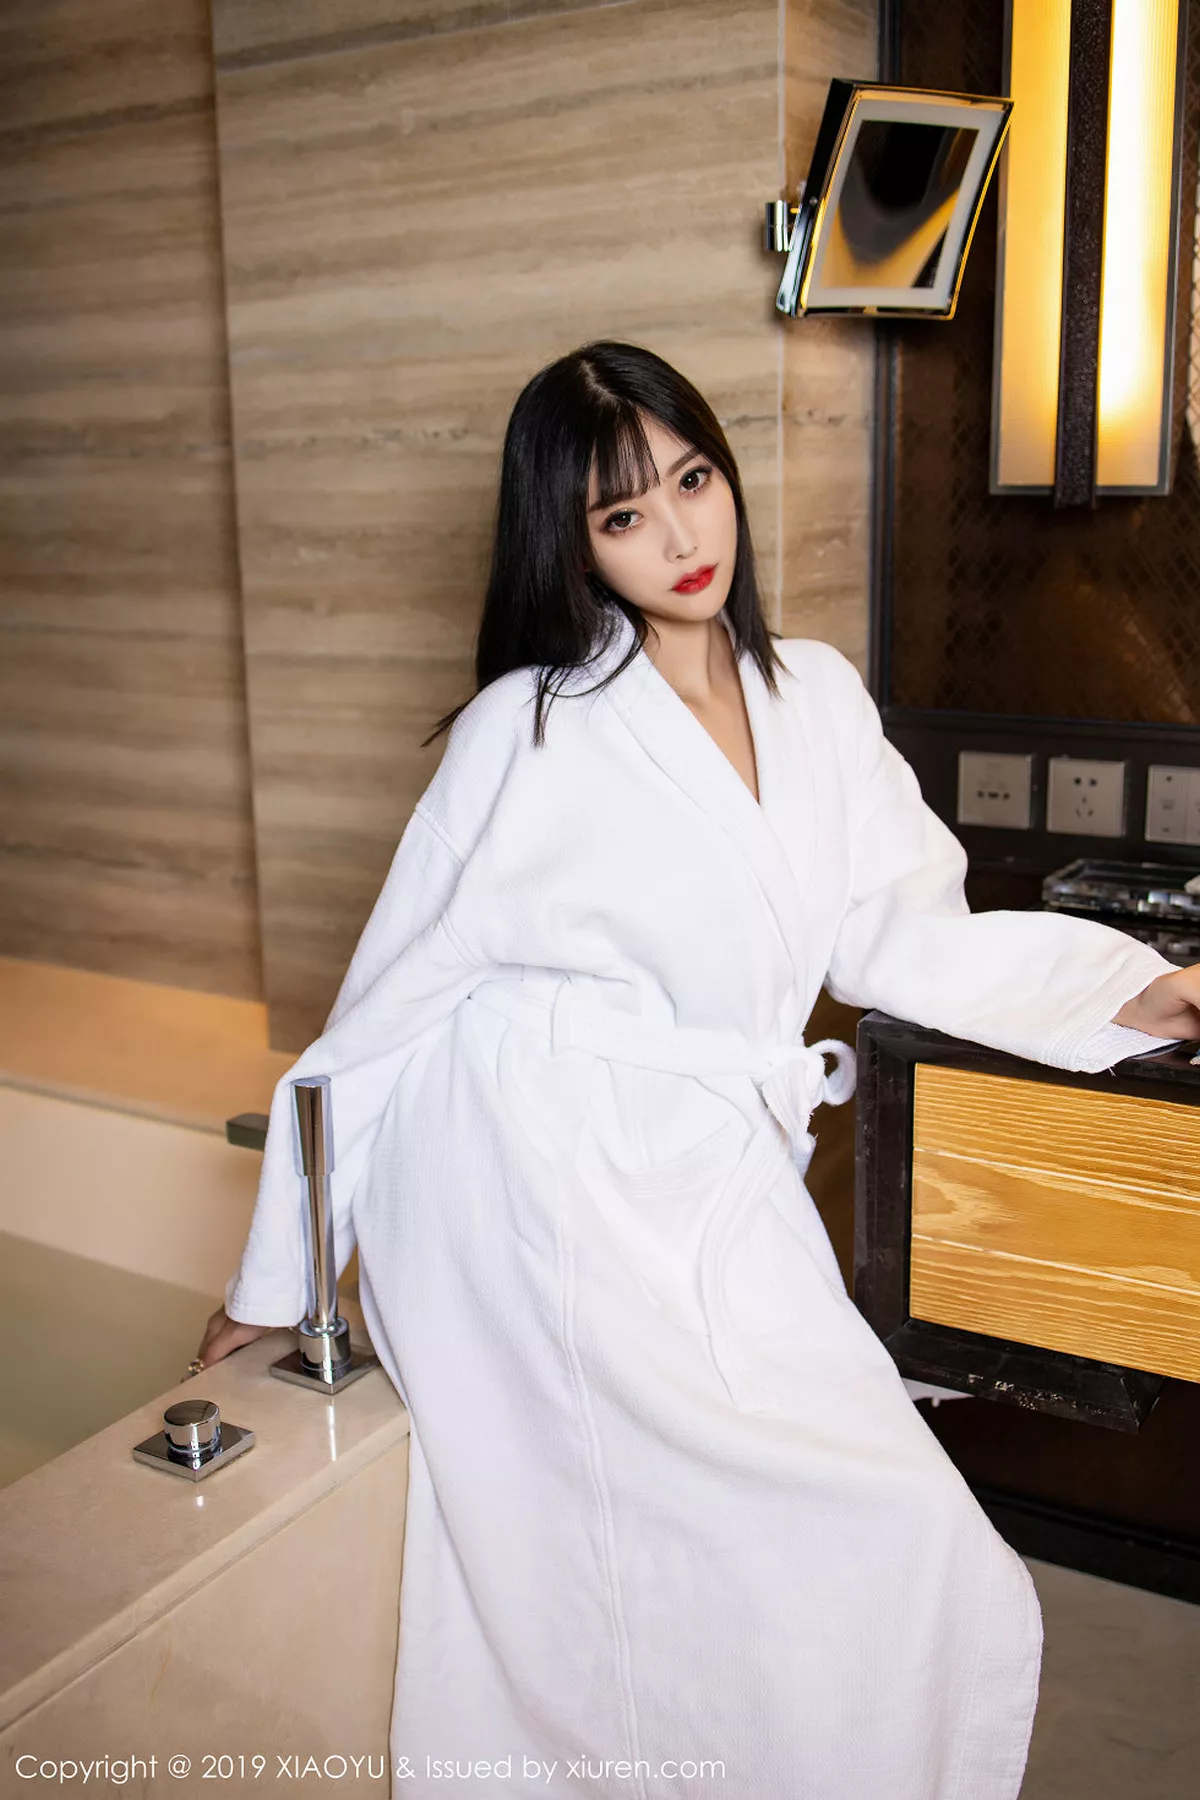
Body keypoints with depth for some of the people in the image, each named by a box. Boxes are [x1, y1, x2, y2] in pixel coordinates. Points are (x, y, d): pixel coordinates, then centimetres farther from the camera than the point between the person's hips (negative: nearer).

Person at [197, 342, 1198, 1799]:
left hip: (719, 1189, 5)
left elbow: (897, 939, 13)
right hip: (551, 1201, -5)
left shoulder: (817, 697, 9)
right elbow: (387, 1007, -2)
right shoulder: (530, 734, -7)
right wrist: (273, 1279, 4)